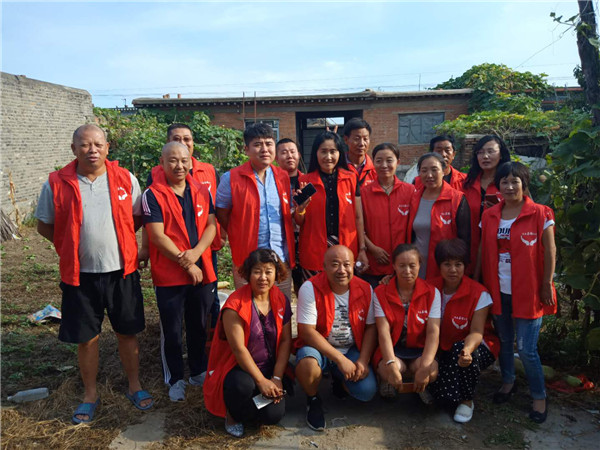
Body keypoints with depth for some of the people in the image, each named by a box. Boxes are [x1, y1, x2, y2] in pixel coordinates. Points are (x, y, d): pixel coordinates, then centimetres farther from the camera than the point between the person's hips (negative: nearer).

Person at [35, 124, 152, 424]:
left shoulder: (126, 179, -3)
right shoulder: (57, 184, -5)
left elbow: (138, 217, 7)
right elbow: (44, 225, 5)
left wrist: (114, 237, -1)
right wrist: (74, 247, -1)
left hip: (121, 271, 0)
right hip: (80, 274, 0)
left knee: (127, 332, 13)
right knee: (86, 337, 13)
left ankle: (134, 386, 32)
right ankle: (90, 394, 33)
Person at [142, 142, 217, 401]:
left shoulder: (201, 191, 6)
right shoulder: (153, 195, -8)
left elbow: (211, 226, 2)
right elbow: (157, 236, -14)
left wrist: (195, 253, -15)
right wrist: (186, 264, -15)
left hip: (202, 271, 4)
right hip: (168, 275, -4)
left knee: (200, 326, 17)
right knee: (171, 331, 9)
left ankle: (199, 372, 35)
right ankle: (175, 380, 26)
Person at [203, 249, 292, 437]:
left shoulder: (281, 301, -1)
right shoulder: (236, 305, -18)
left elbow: (285, 341, -1)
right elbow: (239, 348, -19)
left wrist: (277, 378, -10)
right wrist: (261, 381, -19)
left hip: (269, 369, 4)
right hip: (237, 368, -4)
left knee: (274, 415, -16)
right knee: (243, 385, -37)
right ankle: (233, 415, -2)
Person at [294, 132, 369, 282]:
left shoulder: (351, 179, 6)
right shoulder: (304, 181, 3)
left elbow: (358, 217, 7)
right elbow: (299, 222, 7)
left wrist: (362, 250, 1)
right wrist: (300, 208, -14)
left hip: (346, 248, 1)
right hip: (314, 251, -1)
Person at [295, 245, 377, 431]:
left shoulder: (365, 289, -4)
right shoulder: (310, 288, -17)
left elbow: (371, 327, 3)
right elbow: (307, 331, -20)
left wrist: (363, 360, -11)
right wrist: (340, 359, -23)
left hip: (352, 351, 3)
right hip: (318, 348, -3)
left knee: (367, 391, -18)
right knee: (307, 364, -36)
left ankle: (339, 380, 19)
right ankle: (313, 399, 0)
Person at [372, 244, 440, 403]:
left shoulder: (431, 293, -5)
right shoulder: (381, 293, -6)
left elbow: (433, 332, -14)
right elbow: (383, 332, -15)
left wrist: (424, 367, -29)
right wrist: (391, 365, -30)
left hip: (419, 349, 1)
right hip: (392, 349, -1)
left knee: (431, 370, -30)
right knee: (388, 370, -33)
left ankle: (422, 386, 8)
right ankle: (388, 380, 7)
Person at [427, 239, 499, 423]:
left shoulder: (479, 294, -14)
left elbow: (477, 332, -21)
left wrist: (467, 350, -41)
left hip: (476, 346, -1)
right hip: (445, 349, 2)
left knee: (461, 348, -37)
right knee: (445, 396, -24)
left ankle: (467, 401, -10)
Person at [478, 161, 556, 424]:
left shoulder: (541, 214, -8)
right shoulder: (489, 216, 4)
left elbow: (550, 253, -6)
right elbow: (483, 252, 8)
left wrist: (546, 286, -7)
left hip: (528, 292, -4)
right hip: (498, 291, 4)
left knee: (526, 348, -1)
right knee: (504, 341, 18)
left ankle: (539, 396, 21)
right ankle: (508, 382, 40)